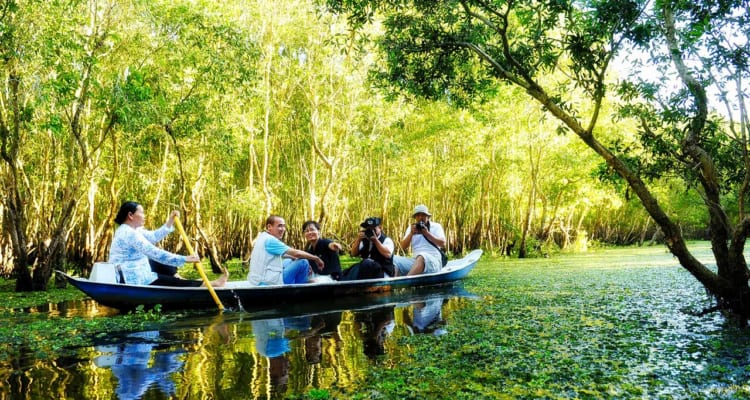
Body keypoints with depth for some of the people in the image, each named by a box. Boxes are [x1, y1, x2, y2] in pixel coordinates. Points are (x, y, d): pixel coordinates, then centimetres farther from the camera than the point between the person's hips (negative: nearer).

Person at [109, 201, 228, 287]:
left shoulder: (127, 230, 11)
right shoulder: (129, 233, -22)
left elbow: (154, 236, 20)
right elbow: (155, 253, -27)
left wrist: (170, 222, 9)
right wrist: (184, 259, -26)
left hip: (130, 276, 11)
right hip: (133, 281, -11)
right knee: (173, 283, -7)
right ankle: (211, 285, -2)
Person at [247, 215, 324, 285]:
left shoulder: (263, 237, 13)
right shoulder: (270, 240, -16)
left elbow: (282, 254, 24)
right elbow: (296, 253, -17)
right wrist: (316, 258, -5)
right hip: (267, 282, -10)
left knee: (288, 261, 24)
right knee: (303, 263, -7)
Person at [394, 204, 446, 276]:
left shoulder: (436, 226, 10)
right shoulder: (411, 228, 19)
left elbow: (443, 244, -4)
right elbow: (403, 247, 8)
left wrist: (427, 233, -10)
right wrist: (411, 233, -6)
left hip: (433, 261, -4)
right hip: (415, 260, 4)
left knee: (421, 256, -38)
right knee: (394, 259, -20)